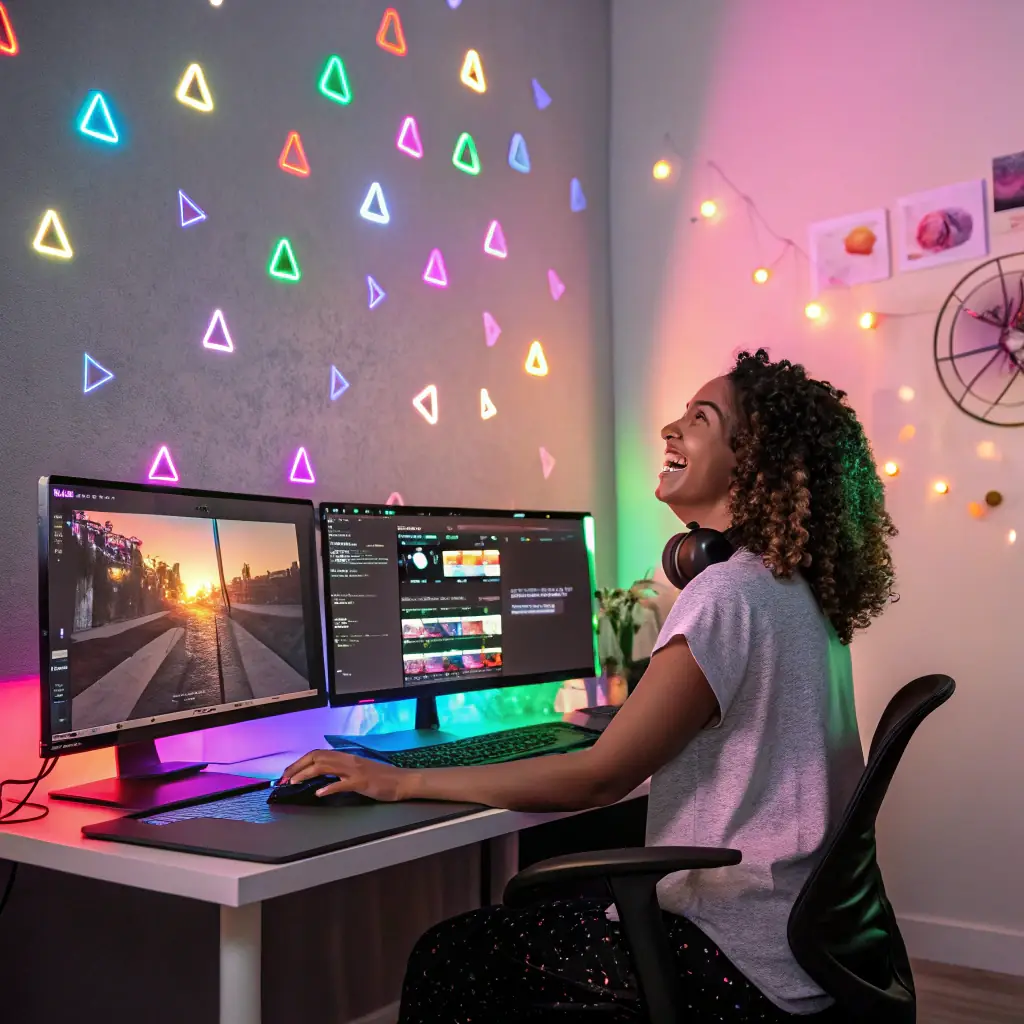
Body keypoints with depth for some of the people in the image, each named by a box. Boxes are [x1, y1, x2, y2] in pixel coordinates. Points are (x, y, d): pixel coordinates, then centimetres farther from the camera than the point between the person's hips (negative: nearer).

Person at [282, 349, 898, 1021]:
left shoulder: (728, 595, -22)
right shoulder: (795, 590, 7)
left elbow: (599, 776, -21)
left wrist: (403, 782, -16)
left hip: (746, 966, -10)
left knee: (454, 956, 0)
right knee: (529, 909, 22)